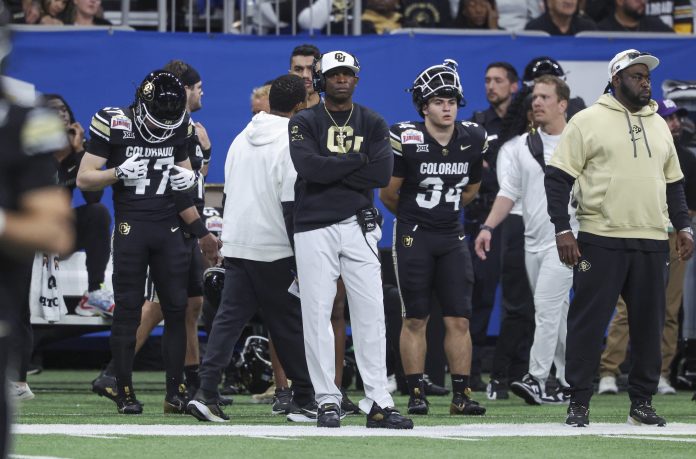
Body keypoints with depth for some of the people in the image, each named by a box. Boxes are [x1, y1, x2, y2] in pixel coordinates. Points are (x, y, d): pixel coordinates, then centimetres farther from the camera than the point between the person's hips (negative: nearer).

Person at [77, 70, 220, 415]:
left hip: (170, 229, 4)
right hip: (131, 228, -4)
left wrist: (189, 178, 0)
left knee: (176, 309, 1)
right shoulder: (114, 126, -7)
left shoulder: (181, 129, 6)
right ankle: (124, 392, 2)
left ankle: (175, 392, 5)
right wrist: (119, 172, -22)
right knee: (127, 310, -3)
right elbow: (84, 179, -6)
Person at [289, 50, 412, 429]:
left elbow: (382, 174, -6)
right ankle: (327, 401, 3)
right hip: (314, 228, -2)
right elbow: (309, 167, -16)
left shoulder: (373, 124, 10)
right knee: (316, 315, -3)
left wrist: (331, 171, -9)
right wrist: (358, 160, -8)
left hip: (358, 227, 2)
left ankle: (377, 403, -3)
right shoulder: (304, 123, 3)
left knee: (371, 314, -3)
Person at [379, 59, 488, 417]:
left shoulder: (473, 140, 0)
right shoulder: (405, 140, -13)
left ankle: (461, 396, 4)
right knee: (415, 320, 0)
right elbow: (388, 193, -2)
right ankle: (416, 394, 6)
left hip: (451, 236, 3)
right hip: (413, 237, -3)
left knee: (459, 320, 0)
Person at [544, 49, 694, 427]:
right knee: (588, 321, -4)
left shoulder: (659, 125, 16)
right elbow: (557, 178, -4)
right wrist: (562, 230, -11)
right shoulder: (588, 121, -2)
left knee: (648, 324, 6)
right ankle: (579, 403, 1)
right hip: (600, 241, -5)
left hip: (652, 242, 5)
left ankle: (642, 402, 14)